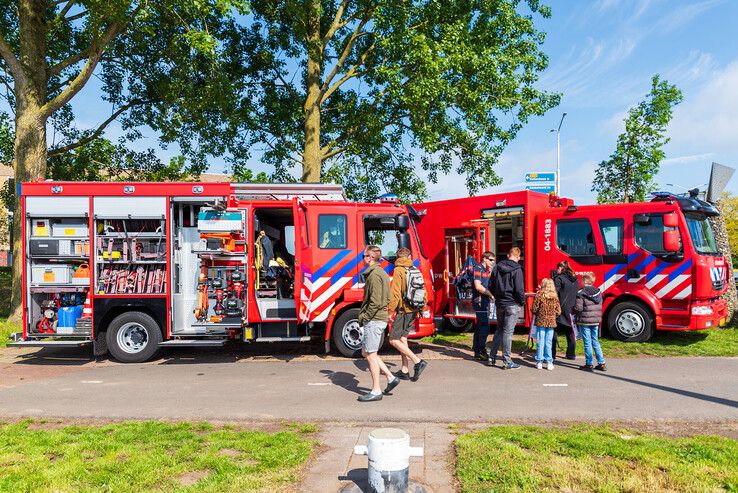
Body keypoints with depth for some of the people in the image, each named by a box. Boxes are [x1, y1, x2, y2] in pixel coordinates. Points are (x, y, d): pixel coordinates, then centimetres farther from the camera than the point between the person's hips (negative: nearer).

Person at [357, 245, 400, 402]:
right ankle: (391, 378, 17)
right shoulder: (382, 273, 16)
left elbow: (375, 302, -23)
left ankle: (376, 391, 6)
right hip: (381, 318, 10)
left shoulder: (374, 275, -16)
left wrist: (364, 316, -12)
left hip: (373, 320, -10)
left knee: (370, 355, -2)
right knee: (366, 352, 17)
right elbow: (387, 299, 19)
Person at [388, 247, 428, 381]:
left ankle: (418, 361, -13)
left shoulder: (399, 270, -10)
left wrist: (390, 311, -12)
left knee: (394, 340, -4)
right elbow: (423, 291, 14)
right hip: (414, 310, 8)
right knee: (402, 338, 15)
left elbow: (395, 292, -17)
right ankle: (404, 371, 18)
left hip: (403, 310, -8)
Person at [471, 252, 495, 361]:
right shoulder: (478, 268, -10)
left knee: (479, 326, 11)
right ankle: (481, 351, -6)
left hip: (485, 301, 9)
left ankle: (477, 351, 17)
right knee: (484, 326, -11)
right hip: (479, 300, -9)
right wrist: (491, 294, -15)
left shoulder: (488, 270, 18)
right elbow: (478, 286, -19)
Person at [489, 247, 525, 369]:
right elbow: (519, 289, -16)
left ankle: (492, 358, 21)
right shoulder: (516, 270, -13)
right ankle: (508, 362, 2)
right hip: (512, 305, -6)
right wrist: (523, 301, -1)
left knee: (499, 330, 17)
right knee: (508, 332, -3)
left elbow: (492, 286, 13)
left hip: (500, 304, 6)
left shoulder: (497, 267, 7)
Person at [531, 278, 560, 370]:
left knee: (540, 342, 4)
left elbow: (534, 309, -8)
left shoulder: (539, 295, -9)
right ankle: (549, 362, 11)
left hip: (541, 322, -2)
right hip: (551, 322, 3)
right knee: (549, 342, 8)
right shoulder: (555, 297, 1)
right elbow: (558, 311, 3)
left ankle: (539, 362, 7)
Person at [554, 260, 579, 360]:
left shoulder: (559, 279, -11)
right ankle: (571, 354, 20)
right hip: (571, 310, 7)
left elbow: (554, 294, -17)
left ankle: (552, 354, 0)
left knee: (554, 332, 1)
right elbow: (577, 294, 19)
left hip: (561, 309, -7)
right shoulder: (575, 280, 13)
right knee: (570, 332, 14)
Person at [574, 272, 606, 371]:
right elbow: (600, 307, 11)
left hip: (585, 321, -6)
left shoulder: (581, 293, -14)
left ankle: (589, 364, 7)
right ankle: (601, 363, 16)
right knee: (595, 341, 16)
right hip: (596, 321, 6)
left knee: (587, 343, 2)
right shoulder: (598, 292, 6)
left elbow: (578, 308, -17)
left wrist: (573, 311, 3)